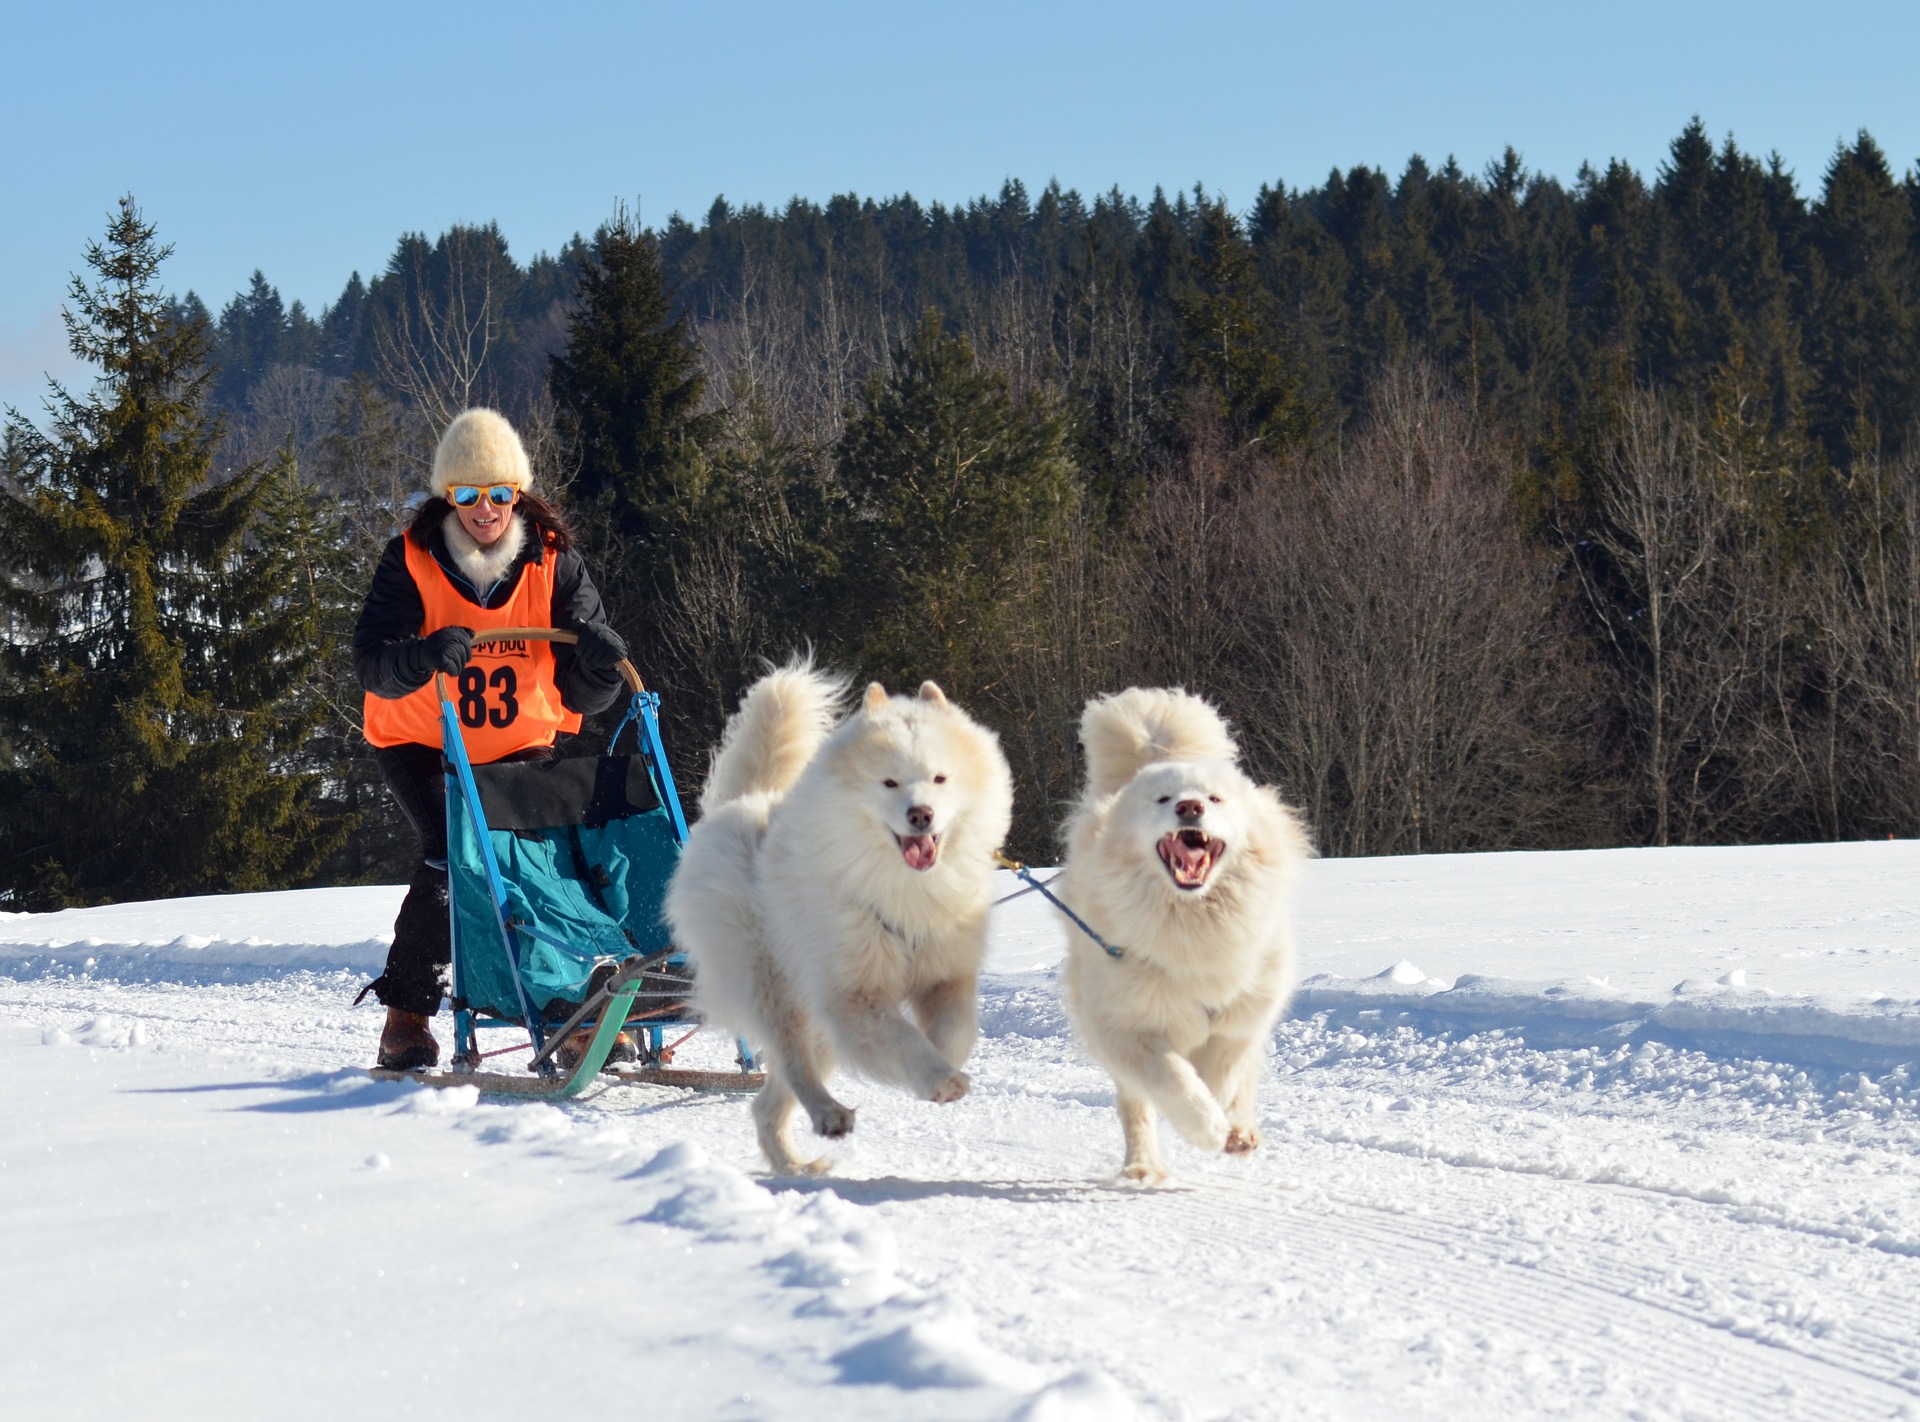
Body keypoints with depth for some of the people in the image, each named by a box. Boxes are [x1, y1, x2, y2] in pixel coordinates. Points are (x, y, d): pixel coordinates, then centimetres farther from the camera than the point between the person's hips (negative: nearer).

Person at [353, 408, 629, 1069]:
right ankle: (407, 1018, -13)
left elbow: (579, 695, -13)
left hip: (519, 744, 3)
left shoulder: (552, 560, -10)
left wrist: (597, 664, -37)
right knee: (451, 853, -23)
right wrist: (422, 655, -47)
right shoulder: (413, 559, -14)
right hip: (421, 742, -2)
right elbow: (371, 661, -25)